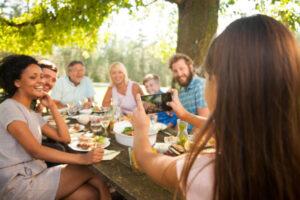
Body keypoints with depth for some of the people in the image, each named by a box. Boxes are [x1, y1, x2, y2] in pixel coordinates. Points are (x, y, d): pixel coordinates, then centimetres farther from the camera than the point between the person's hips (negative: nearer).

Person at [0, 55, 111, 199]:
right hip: (18, 183, -7)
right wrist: (82, 159, -31)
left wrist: (52, 106, 4)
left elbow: (64, 138, 8)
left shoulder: (32, 114, 15)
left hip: (36, 175, 7)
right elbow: (35, 151, -24)